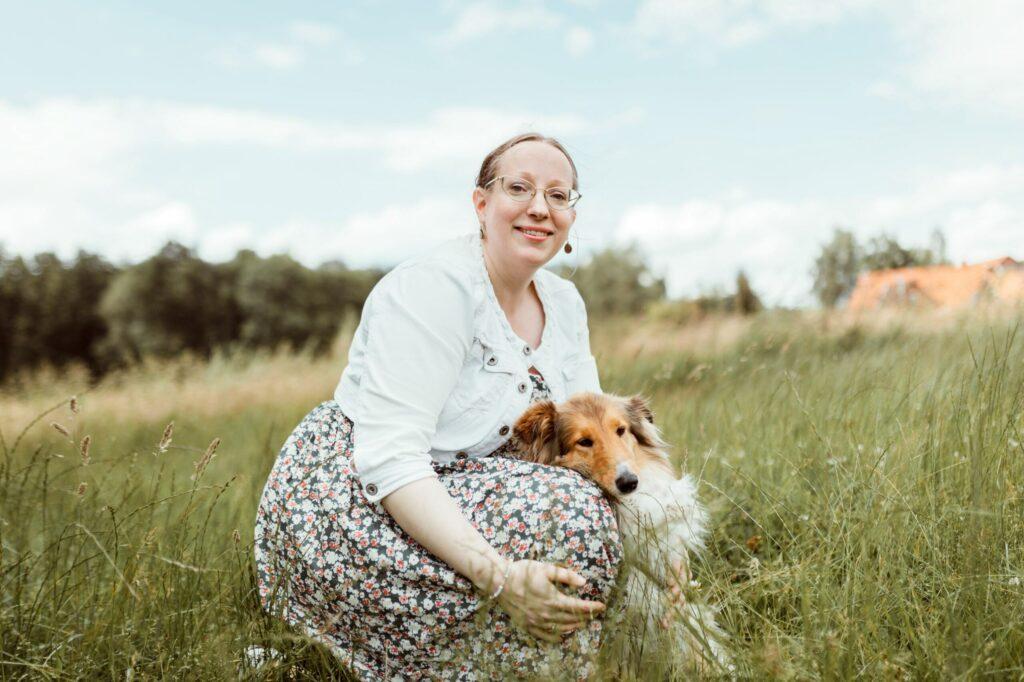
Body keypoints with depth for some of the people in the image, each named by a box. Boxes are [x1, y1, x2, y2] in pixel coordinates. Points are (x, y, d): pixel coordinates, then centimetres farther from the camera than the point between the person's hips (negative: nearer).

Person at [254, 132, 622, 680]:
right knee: (565, 517, -25)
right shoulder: (436, 286, -21)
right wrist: (498, 575, -36)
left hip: (444, 488, 9)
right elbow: (389, 458, -28)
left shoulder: (564, 303, 5)